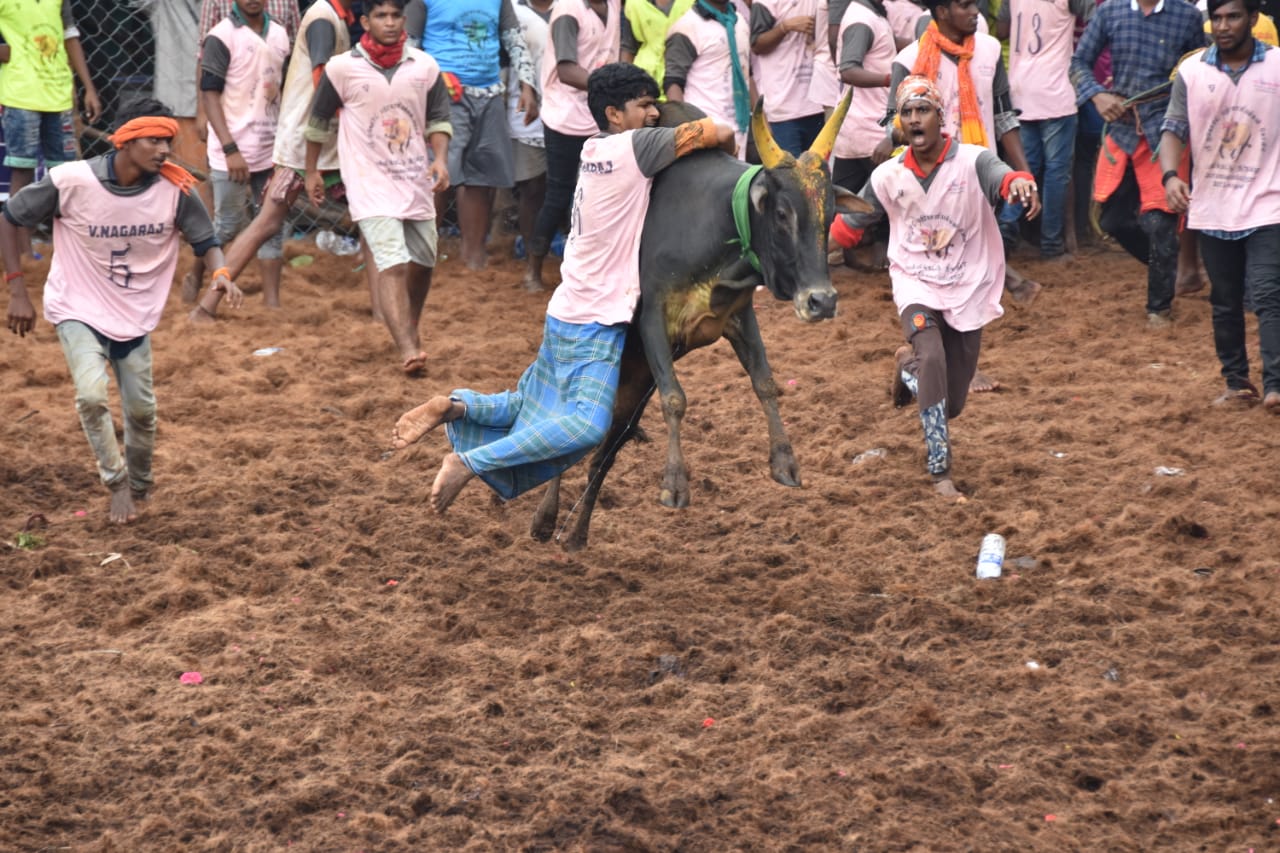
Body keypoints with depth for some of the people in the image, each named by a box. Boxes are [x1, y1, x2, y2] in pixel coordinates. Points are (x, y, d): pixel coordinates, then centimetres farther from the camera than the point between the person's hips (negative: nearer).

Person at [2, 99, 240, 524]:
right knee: (92, 394, -22)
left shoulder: (175, 188, -16)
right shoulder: (71, 180, -23)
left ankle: (139, 487, 35)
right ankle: (117, 484, -1)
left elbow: (205, 239, -4)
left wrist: (221, 273, -27)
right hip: (78, 310, -3)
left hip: (136, 315, 3)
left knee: (142, 409, 7)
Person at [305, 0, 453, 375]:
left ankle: (411, 329, 41)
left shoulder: (424, 66, 0)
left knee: (423, 260, 15)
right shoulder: (343, 68, -8)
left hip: (415, 180, 5)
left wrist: (440, 159, -9)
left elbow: (438, 119, 8)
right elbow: (318, 122, 4)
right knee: (392, 264, -19)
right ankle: (407, 349, -27)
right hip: (371, 185, -5)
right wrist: (312, 172, 9)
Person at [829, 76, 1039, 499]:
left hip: (967, 290, 0)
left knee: (952, 402, 7)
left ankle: (909, 365, 42)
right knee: (932, 359, -28)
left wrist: (1018, 183, -62)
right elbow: (849, 225, 7)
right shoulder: (888, 176, -7)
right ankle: (940, 471, -19)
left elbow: (998, 175, -40)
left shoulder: (972, 161, -17)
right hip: (915, 286, 0)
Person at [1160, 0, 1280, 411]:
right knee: (1225, 301, 10)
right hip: (1212, 209, 3)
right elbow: (1173, 128, 0)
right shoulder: (1191, 71, 2)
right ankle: (1236, 381, 21)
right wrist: (1170, 175, -19)